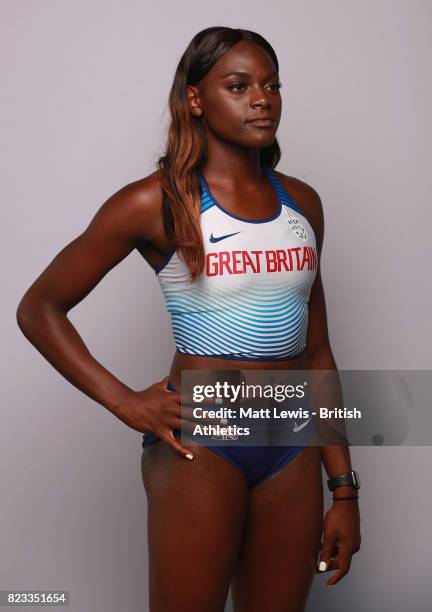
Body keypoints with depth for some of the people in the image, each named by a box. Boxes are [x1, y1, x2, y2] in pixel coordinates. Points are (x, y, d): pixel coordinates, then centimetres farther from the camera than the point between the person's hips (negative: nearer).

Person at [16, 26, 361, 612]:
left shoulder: (302, 202, 8)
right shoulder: (158, 202, -7)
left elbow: (316, 350, 11)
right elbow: (37, 309, -4)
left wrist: (344, 486, 9)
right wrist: (126, 403, -13)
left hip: (295, 451, 5)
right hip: (199, 446, -5)